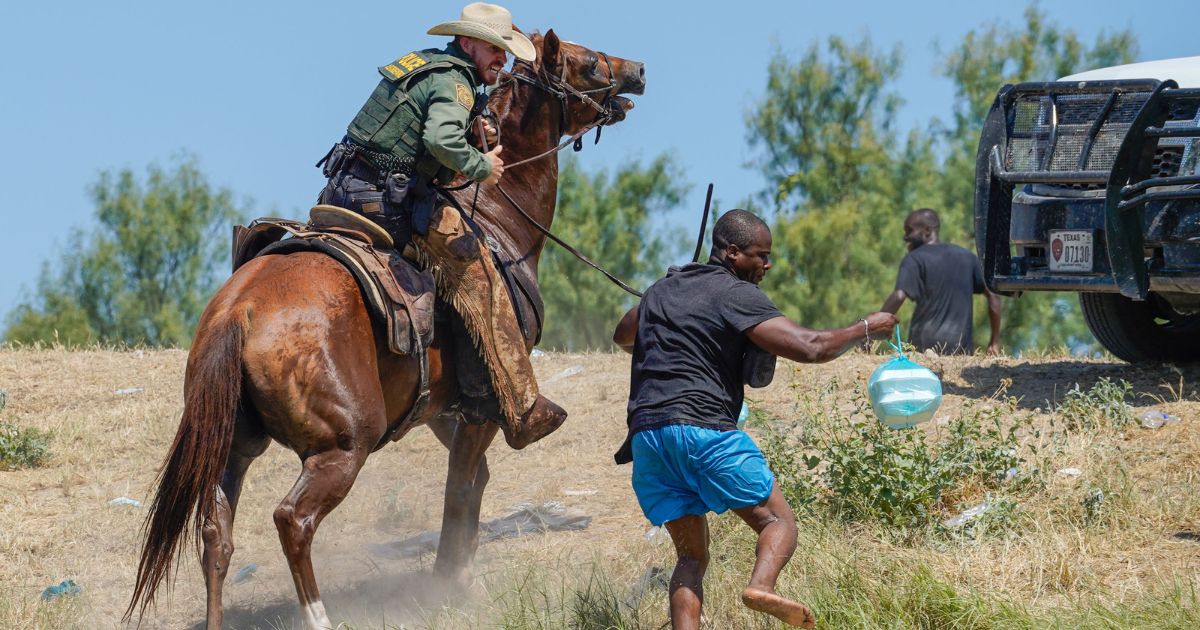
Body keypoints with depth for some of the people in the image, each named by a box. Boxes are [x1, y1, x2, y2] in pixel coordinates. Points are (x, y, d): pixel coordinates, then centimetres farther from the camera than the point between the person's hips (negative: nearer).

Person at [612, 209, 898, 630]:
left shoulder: (663, 289, 22)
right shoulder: (737, 295, -1)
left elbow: (622, 337, 41)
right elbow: (809, 348, -9)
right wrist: (867, 328, 5)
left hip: (646, 434, 7)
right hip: (703, 427, -7)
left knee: (691, 555, 12)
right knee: (777, 521, 1)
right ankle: (761, 586, -29)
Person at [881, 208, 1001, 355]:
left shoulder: (914, 259, 1)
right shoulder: (966, 257, 16)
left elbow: (898, 297, -14)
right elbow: (993, 295, 15)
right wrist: (995, 342, 18)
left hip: (924, 344, -4)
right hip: (962, 347, 4)